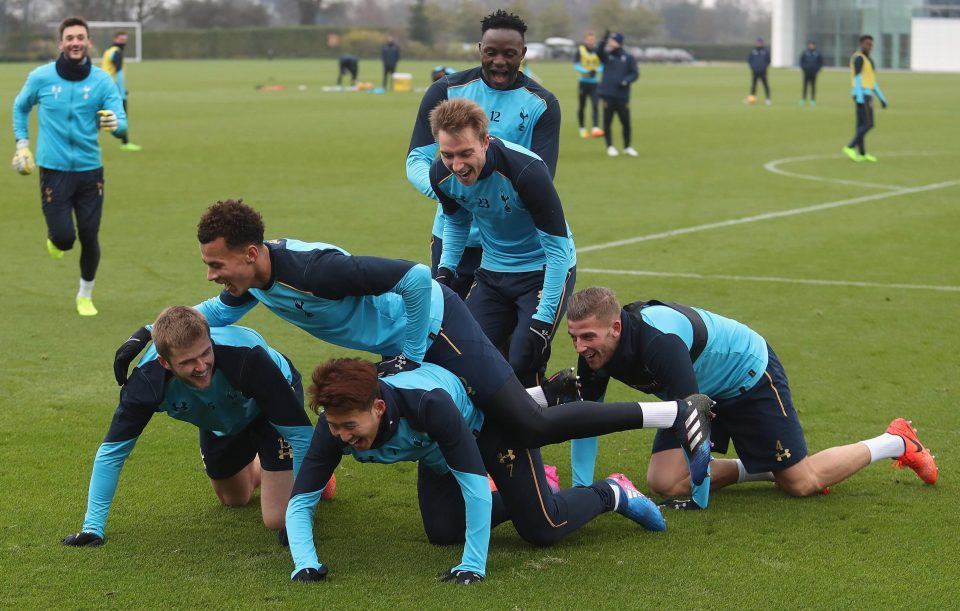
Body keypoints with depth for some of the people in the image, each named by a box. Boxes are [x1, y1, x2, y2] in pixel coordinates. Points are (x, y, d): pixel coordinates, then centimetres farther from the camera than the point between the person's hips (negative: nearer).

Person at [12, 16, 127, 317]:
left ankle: (85, 296, 26)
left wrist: (115, 123, -35)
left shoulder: (102, 80, -5)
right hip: (54, 170, -1)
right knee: (64, 237, -10)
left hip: (90, 170, 1)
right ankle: (54, 238, 30)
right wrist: (22, 143, 8)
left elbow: (121, 124, -12)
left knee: (89, 238, 3)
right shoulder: (41, 77, -5)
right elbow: (20, 107, 15)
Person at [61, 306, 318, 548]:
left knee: (278, 519, -11)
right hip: (221, 422, 4)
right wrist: (93, 527, -26)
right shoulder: (148, 379, -37)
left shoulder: (246, 357, -45)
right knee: (234, 500, 23)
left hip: (271, 404, -4)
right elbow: (112, 451, -23)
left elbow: (301, 434, -37)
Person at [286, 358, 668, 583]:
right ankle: (528, 488, 28)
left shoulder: (428, 404, -47)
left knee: (542, 529, -8)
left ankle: (613, 493, 22)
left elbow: (475, 484, -42)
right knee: (444, 533, 4)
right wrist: (304, 562, -43)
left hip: (490, 418, -6)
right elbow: (301, 501, -27)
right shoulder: (336, 424, -31)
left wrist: (473, 566, -42)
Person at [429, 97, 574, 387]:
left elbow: (558, 250, -25)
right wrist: (445, 270, 0)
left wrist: (542, 321, -27)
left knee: (523, 364, -21)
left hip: (544, 270, -5)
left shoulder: (527, 171, -31)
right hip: (493, 271, 6)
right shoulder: (441, 174, -13)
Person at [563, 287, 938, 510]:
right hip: (704, 391, 7)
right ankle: (759, 468, 16)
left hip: (749, 375, -7)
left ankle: (896, 442, 21)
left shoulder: (658, 339, -40)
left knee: (800, 483, -2)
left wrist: (699, 492, -31)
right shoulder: (594, 351, -17)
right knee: (664, 482, -6)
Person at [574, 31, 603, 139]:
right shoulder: (580, 50, -3)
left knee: (595, 106, -14)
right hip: (583, 82, -1)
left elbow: (602, 66, 4)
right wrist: (587, 71, -25)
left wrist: (596, 71, -19)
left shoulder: (598, 51, 4)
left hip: (595, 83, 1)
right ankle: (582, 129, 23)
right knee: (581, 107, 6)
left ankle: (595, 128, -24)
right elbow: (576, 65, -9)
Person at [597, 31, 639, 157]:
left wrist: (626, 81, -15)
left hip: (622, 96, 0)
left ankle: (627, 147, 17)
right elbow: (599, 52, -15)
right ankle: (610, 147, 9)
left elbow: (635, 73, 4)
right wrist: (603, 41, -33)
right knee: (607, 122, 0)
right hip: (608, 95, 0)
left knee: (626, 122, 2)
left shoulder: (628, 58, 5)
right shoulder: (607, 55, 7)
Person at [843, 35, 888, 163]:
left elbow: (872, 82, 23)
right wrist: (860, 97, -26)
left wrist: (881, 98, 21)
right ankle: (850, 147, -12)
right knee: (868, 124, -11)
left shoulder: (868, 60, 21)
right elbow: (857, 78, -19)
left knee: (861, 124, 8)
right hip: (862, 95, -10)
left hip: (866, 95, 10)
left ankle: (862, 154, 8)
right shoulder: (858, 58, -11)